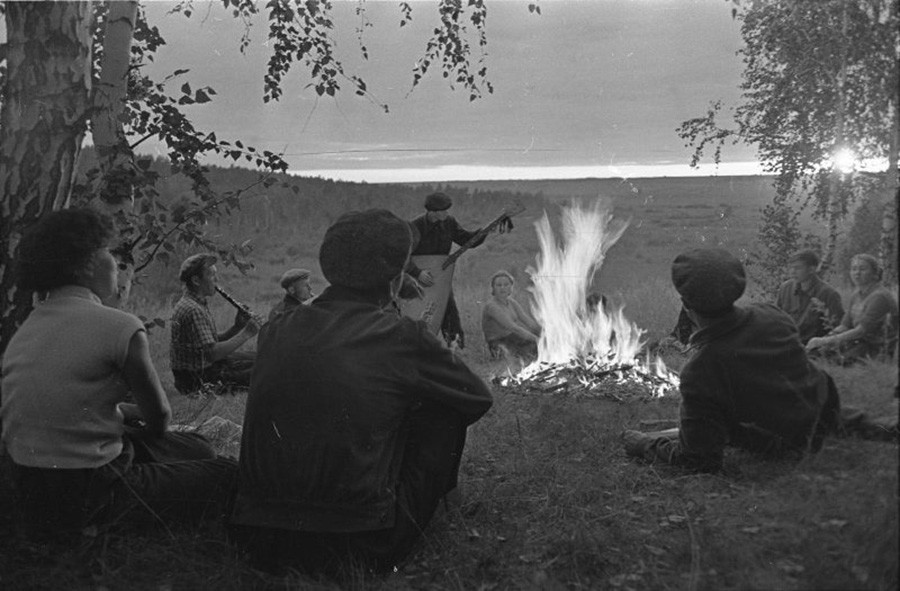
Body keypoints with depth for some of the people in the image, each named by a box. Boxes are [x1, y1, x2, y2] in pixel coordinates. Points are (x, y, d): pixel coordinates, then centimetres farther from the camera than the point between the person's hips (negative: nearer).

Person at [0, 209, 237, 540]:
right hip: (84, 498, -9)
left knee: (196, 450, 21)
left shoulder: (27, 328, 9)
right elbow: (159, 416, -4)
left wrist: (128, 414, 15)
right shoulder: (120, 328, -17)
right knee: (228, 476, 1)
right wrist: (144, 424, 18)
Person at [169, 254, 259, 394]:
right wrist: (246, 334, -24)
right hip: (197, 380, -10)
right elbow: (212, 353, -31)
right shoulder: (192, 310, -25)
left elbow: (214, 341, 11)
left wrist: (237, 328, -5)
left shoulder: (199, 304, 9)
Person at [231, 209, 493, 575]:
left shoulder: (276, 331, 3)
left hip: (260, 542, 5)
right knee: (445, 408, 10)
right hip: (359, 547, -5)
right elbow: (479, 398, 8)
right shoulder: (402, 337, -9)